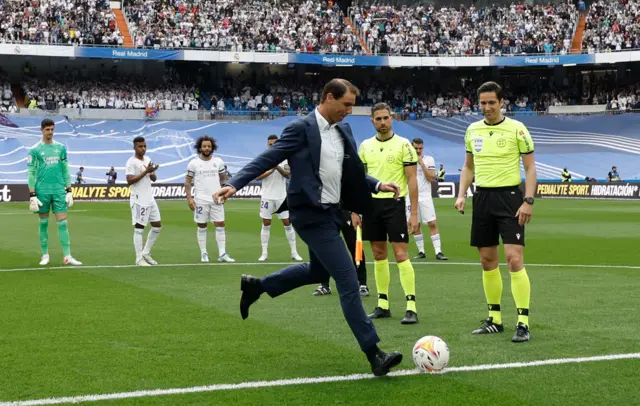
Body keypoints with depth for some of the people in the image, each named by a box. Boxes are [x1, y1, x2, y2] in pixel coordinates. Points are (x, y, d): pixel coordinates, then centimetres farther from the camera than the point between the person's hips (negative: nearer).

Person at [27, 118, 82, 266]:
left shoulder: (60, 148, 9)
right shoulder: (35, 150, -1)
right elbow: (31, 173, -3)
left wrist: (69, 191, 7)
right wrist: (32, 195, -9)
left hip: (59, 190, 2)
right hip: (42, 191, -2)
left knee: (63, 223, -2)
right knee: (43, 223, 6)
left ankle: (67, 256, -3)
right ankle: (45, 255, 16)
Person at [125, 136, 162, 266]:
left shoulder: (148, 159, 13)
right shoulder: (131, 162, -11)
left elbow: (154, 179, 17)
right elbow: (129, 181, -20)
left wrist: (152, 173, -7)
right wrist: (145, 171, -22)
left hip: (150, 199, 8)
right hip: (139, 201, -8)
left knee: (157, 226, 12)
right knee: (139, 228, -4)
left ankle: (146, 253, 22)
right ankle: (139, 259, 1)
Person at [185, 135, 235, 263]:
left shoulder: (218, 161, 5)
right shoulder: (193, 163, -2)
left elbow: (223, 178, 15)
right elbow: (187, 182, 1)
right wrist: (189, 198, -8)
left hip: (216, 199, 2)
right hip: (201, 200, -2)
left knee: (220, 225, -1)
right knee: (202, 226, 4)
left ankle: (222, 254, 2)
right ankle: (203, 254, 12)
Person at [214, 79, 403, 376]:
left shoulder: (343, 131, 10)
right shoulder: (302, 128, -13)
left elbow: (351, 173, 18)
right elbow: (268, 159, -14)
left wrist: (377, 185, 4)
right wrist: (235, 184, -23)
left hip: (330, 212, 9)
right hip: (312, 215, -9)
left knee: (318, 271, 27)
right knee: (348, 281, -10)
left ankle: (255, 285, 42)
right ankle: (374, 354, -5)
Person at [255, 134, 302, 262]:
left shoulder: (285, 158, 2)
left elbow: (289, 175, -9)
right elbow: (257, 177, -8)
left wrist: (278, 167, -24)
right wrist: (270, 170, -22)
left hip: (282, 196, 0)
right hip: (267, 197, 0)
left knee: (287, 223, 2)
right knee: (266, 224, 3)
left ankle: (294, 252, 9)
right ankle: (264, 253, 9)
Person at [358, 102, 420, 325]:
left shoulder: (403, 145, -4)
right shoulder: (365, 146, 9)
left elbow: (412, 180, -6)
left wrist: (414, 213, -10)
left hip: (394, 203, -5)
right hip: (371, 203, 5)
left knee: (401, 254, -9)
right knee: (379, 255, 9)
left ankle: (411, 307, -8)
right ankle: (383, 305, 17)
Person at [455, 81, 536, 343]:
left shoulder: (516, 129, -6)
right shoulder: (472, 130, 9)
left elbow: (530, 167, -4)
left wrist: (528, 201, -14)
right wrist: (461, 194, 4)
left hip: (509, 196, -5)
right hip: (482, 197, 5)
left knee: (514, 259, -13)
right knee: (487, 260, 9)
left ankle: (523, 323, -9)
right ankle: (494, 319, 20)